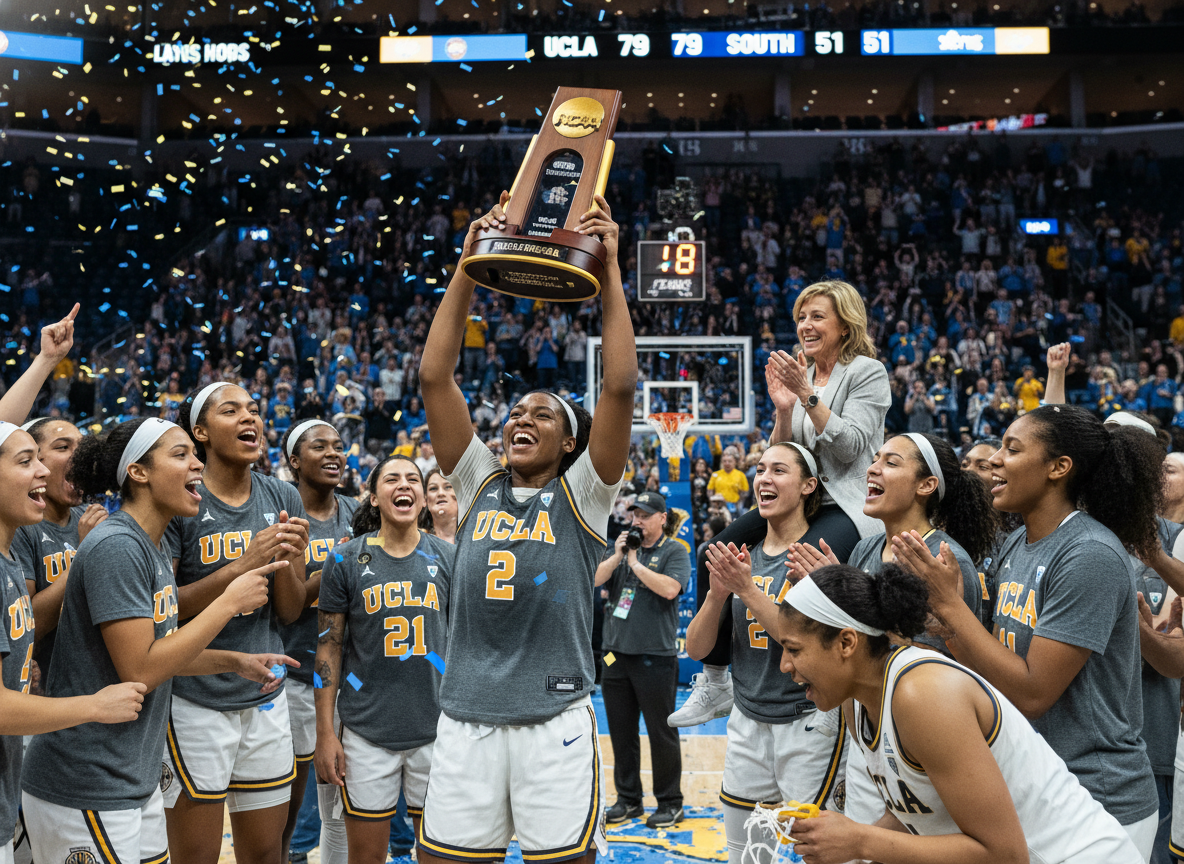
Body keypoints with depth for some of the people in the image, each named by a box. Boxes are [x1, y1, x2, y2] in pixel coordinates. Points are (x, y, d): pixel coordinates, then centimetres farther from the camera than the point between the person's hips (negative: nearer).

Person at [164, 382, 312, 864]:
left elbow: (290, 612, 7)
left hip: (266, 701, 5)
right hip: (195, 702, -4)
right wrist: (243, 565, -23)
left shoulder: (283, 499, 5)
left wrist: (285, 562, -13)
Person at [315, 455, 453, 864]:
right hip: (366, 731, -1)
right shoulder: (346, 561, -2)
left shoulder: (447, 558, 3)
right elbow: (328, 648, 0)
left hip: (436, 727, 1)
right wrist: (326, 733, -4)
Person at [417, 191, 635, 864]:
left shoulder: (581, 494, 2)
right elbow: (435, 377, 4)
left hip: (555, 720, -3)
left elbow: (620, 385, -10)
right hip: (466, 718, 3)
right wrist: (467, 265, 1)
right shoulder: (480, 483, 11)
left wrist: (609, 268, -9)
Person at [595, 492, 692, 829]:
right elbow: (594, 579, 3)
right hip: (616, 650, 6)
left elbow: (669, 588, -20)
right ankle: (628, 799, 25)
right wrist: (617, 556, -9)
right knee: (621, 731, 13)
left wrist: (635, 562, -13)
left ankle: (670, 802, 15)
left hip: (655, 655, -6)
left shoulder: (675, 551, -3)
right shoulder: (622, 546, 12)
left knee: (661, 733, 2)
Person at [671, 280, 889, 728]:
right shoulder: (800, 375, 14)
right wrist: (784, 408, -8)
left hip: (850, 505, -7)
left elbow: (850, 446, -14)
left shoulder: (867, 372, -3)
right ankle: (714, 683, 1)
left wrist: (808, 395, -19)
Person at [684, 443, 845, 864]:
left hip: (807, 723, -5)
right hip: (747, 722, 6)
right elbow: (696, 648, 3)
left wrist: (747, 589, -24)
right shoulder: (740, 555, 7)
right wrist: (717, 592, -14)